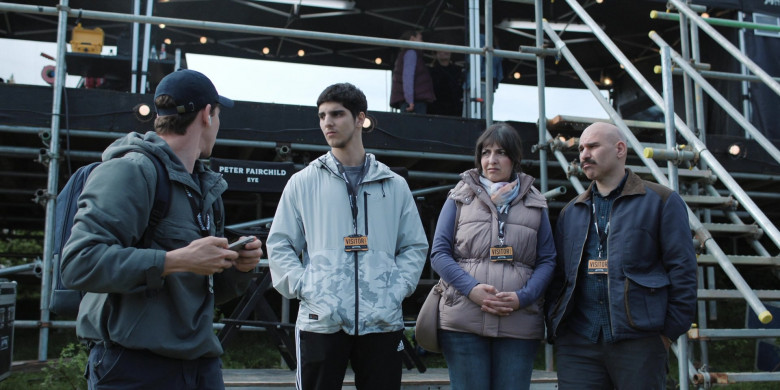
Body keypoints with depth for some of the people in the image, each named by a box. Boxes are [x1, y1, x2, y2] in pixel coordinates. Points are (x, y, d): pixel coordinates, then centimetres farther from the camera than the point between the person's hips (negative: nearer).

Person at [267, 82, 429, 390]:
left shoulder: (395, 186, 11)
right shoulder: (303, 182, 8)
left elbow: (415, 247, 12)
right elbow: (279, 245, 6)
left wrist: (396, 290, -3)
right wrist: (305, 288, -8)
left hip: (381, 321, 1)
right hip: (321, 320, -1)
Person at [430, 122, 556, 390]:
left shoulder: (535, 204, 14)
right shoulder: (460, 198, 11)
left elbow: (547, 260, 9)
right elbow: (439, 253, 5)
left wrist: (522, 297, -9)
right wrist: (472, 289, -12)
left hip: (520, 324, 1)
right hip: (463, 321, -1)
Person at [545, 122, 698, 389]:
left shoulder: (661, 201, 5)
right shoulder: (571, 212, 18)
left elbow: (682, 270, 0)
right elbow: (558, 275, 16)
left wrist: (670, 331, -7)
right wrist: (554, 331, 6)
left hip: (638, 340, -3)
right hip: (577, 343, 4)